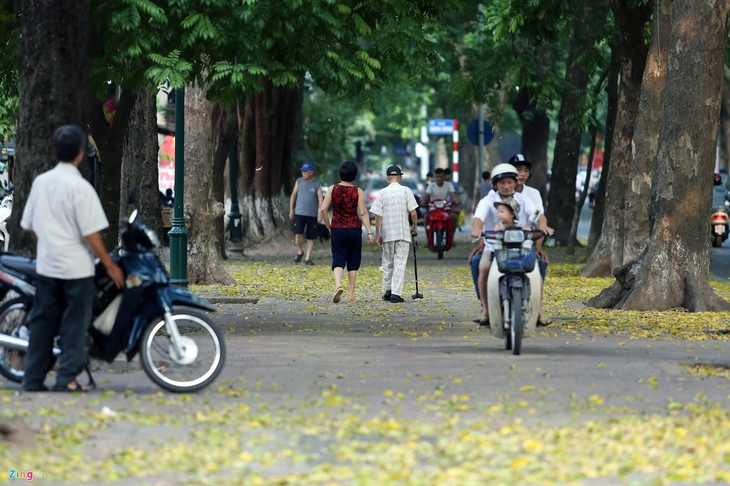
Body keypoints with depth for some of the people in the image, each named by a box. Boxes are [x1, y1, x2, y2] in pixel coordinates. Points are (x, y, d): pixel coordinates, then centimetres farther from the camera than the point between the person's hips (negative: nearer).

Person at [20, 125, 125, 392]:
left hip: (46, 266, 6)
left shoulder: (41, 182, 5)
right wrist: (109, 265, -7)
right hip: (76, 267, -6)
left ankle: (33, 378, 9)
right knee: (74, 322, 1)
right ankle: (67, 378, -3)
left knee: (42, 321, 9)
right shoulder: (80, 187, -14)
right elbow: (91, 234, -15)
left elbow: (30, 226, 12)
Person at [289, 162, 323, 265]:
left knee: (311, 237, 2)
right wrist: (291, 210, 7)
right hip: (299, 213, 1)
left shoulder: (317, 183, 0)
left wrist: (320, 211, -19)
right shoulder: (299, 181, 6)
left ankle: (308, 258, 11)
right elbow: (293, 195, 11)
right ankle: (300, 252, 12)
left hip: (312, 214, -1)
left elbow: (320, 197, -7)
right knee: (298, 234, -12)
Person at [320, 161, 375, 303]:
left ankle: (338, 285, -28)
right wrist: (369, 232, -10)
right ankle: (352, 294, 13)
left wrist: (329, 227, 5)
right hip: (354, 229, 0)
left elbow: (324, 209, -7)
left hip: (337, 229, 0)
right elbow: (363, 213, -9)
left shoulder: (333, 189, -1)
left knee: (338, 260, -1)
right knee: (353, 262, 11)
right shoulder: (358, 191, -3)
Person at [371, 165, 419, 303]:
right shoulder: (406, 191, -2)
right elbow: (413, 212, -5)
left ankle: (388, 290, 16)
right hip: (403, 232, -2)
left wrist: (377, 234, 2)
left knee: (388, 262, 16)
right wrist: (415, 227, 10)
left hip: (387, 233, 2)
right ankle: (396, 293, -10)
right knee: (400, 263, -2)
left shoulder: (382, 193, 1)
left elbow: (377, 215, -3)